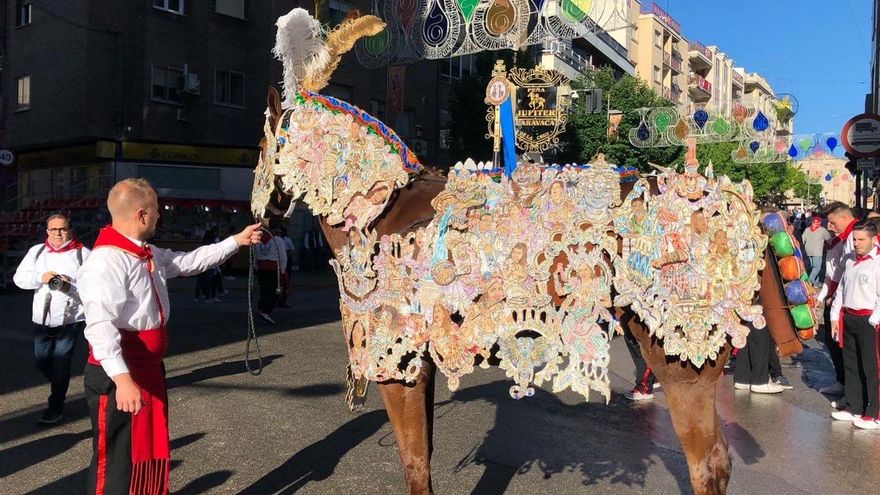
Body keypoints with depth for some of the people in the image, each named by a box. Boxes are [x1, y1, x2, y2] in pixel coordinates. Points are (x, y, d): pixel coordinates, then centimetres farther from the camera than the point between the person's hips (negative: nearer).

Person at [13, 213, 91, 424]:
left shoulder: (83, 254, -6)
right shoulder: (36, 251, 6)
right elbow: (19, 278, 3)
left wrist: (70, 287, -23)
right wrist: (41, 278, -13)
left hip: (71, 319, -4)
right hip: (42, 319, 4)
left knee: (61, 363, 0)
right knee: (42, 362, 13)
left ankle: (56, 407, 14)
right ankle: (59, 388, 41)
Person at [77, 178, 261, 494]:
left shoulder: (150, 256, 10)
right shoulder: (106, 260, -20)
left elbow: (191, 261, 24)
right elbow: (100, 326, -30)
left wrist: (237, 241, 25)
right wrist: (122, 379, -38)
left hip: (150, 370, 10)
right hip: (118, 377, -9)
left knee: (153, 456, 20)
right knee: (117, 464, 0)